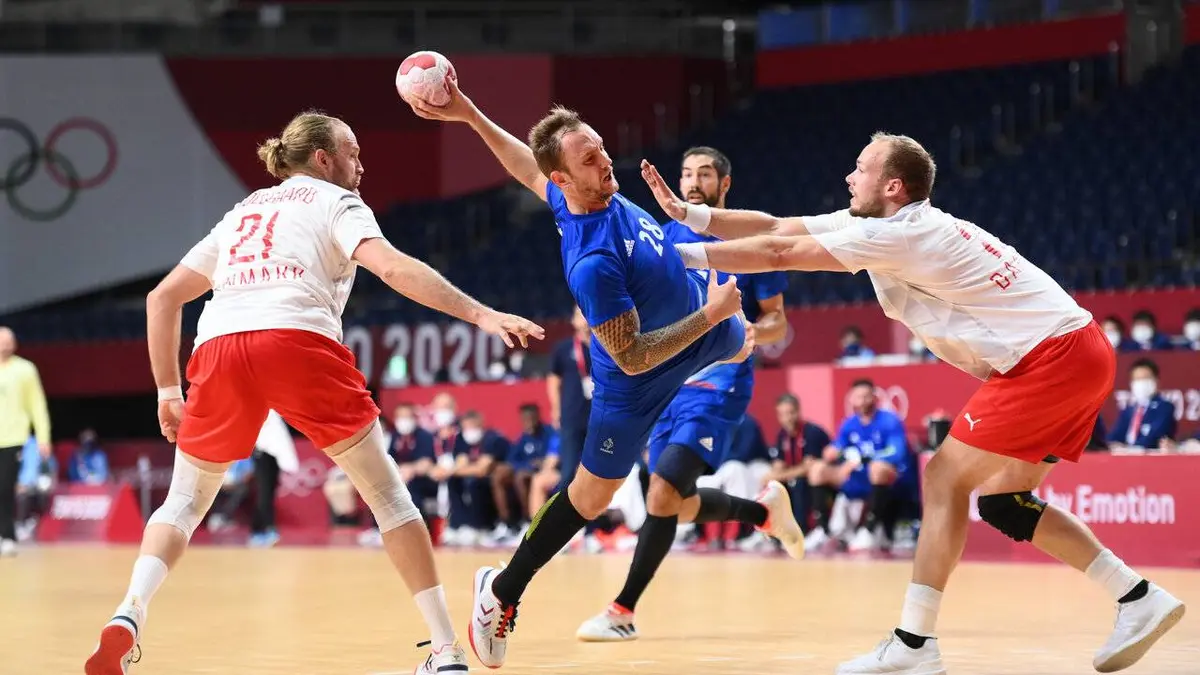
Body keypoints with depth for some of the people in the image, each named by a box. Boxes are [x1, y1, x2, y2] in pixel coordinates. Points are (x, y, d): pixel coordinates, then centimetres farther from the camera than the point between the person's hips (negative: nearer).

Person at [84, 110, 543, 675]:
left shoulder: (244, 211, 33)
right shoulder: (335, 203, 18)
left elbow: (162, 298, 30)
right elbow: (392, 268, -2)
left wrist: (167, 390, 31)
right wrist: (480, 315, -9)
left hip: (218, 349, 4)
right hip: (298, 342, -4)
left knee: (185, 499, 20)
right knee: (385, 491, 9)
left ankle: (129, 615, -6)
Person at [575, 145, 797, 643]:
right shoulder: (666, 237, 10)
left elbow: (777, 321, 0)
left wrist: (752, 333, -22)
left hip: (719, 383, -6)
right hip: (670, 382, 6)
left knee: (663, 492, -20)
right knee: (684, 507, 11)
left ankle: (623, 611, -14)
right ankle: (766, 509, 40)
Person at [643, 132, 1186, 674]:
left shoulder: (897, 233, -14)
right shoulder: (873, 223, 13)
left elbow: (777, 254, -13)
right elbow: (775, 228, 12)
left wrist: (682, 254, -5)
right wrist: (688, 214, 7)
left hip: (1053, 356, -10)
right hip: (1080, 353, 10)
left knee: (945, 479, -7)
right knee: (999, 499, 14)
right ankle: (1140, 599, 14)